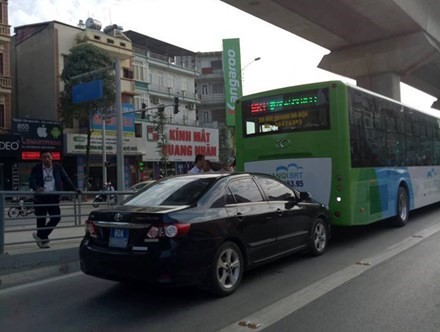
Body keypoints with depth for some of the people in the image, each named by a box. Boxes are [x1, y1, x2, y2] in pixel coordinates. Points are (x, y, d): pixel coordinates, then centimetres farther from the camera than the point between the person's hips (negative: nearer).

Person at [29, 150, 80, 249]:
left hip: (53, 197, 2)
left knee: (56, 217, -7)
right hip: (41, 198, -2)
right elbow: (32, 181, -8)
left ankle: (40, 236, 8)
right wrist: (36, 188, -30)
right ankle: (43, 240, 13)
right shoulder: (36, 169, 2)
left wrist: (74, 189, -5)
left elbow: (66, 179, 7)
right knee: (41, 220, 1)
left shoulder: (58, 168, 8)